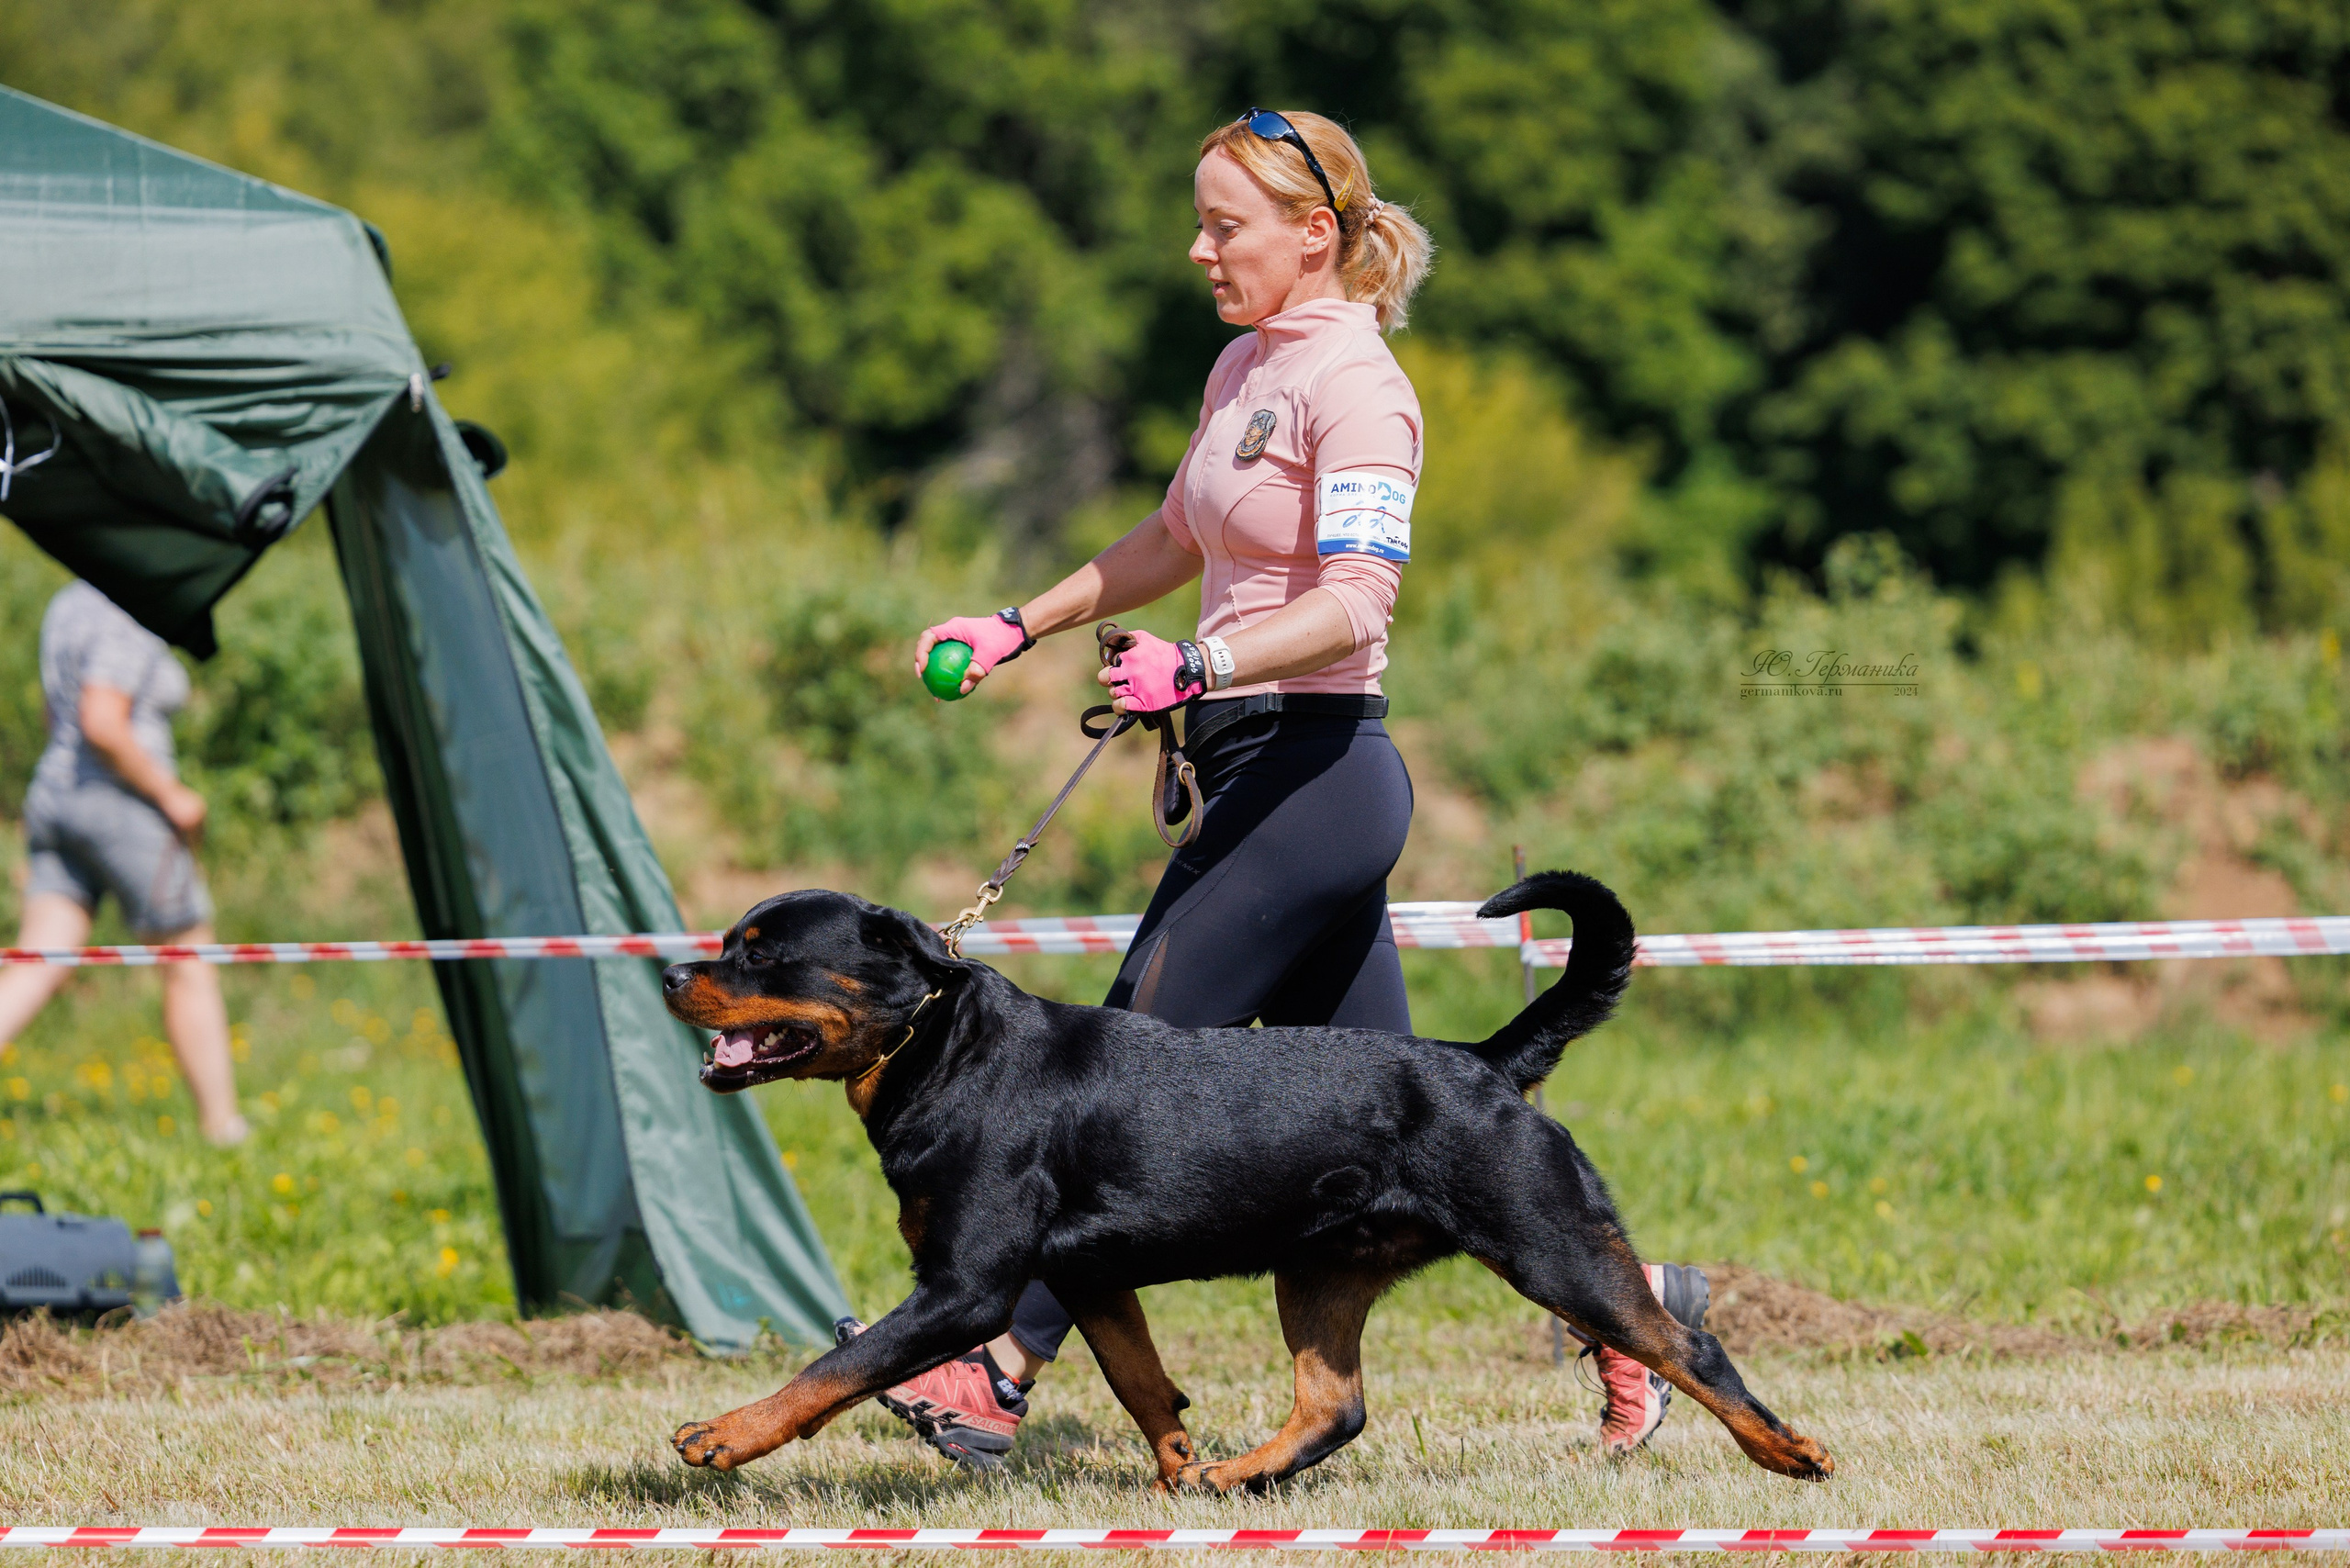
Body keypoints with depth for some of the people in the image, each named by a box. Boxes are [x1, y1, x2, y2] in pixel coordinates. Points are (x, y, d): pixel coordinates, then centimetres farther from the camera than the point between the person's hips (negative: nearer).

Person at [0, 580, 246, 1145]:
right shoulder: (124, 627, -15)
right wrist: (171, 796, -16)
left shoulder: (72, 605, 15)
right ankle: (222, 1129, 9)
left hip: (53, 798, 8)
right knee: (190, 966, 4)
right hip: (122, 806, -8)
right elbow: (102, 726, -26)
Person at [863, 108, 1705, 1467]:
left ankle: (999, 1375, -11)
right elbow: (1176, 542, 31)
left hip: (1313, 770, -9)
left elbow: (1356, 602, -25)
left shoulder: (1354, 386, -13)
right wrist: (1019, 626, 26)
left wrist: (1200, 668, -37)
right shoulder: (1246, 370, 15)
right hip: (1266, 776, 9)